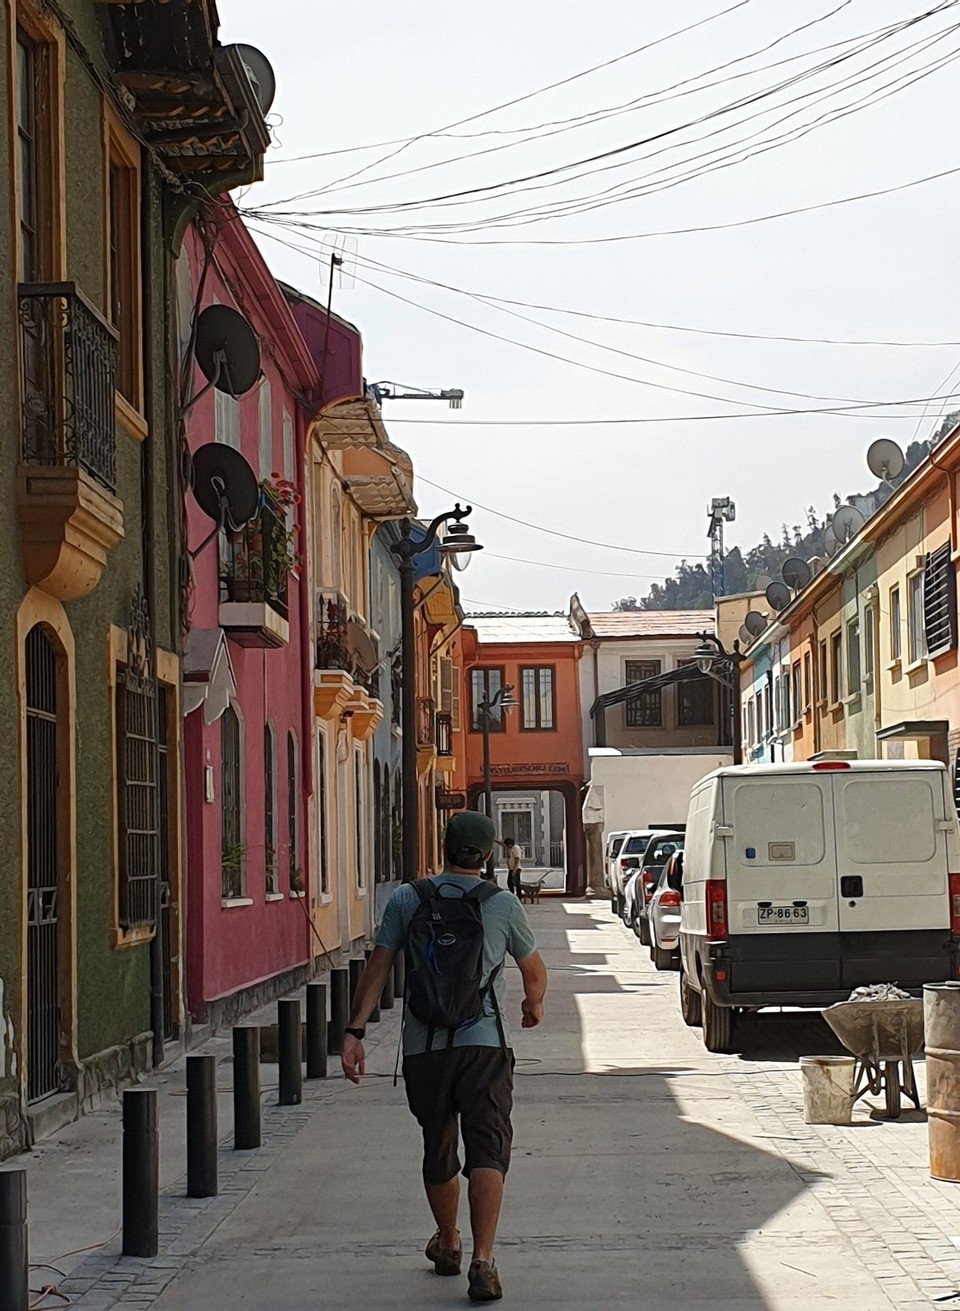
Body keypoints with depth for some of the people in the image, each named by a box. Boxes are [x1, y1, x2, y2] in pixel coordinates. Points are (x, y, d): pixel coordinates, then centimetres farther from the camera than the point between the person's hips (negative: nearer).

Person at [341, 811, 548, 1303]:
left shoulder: (406, 899, 3)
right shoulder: (502, 905, 2)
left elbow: (378, 967, -2)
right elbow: (534, 971, 15)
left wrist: (354, 1031, -1)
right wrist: (534, 1004, 36)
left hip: (423, 1047, 2)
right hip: (484, 1044, -2)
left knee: (438, 1152, 18)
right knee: (487, 1152, -7)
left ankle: (447, 1244, 38)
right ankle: (482, 1261, -21)